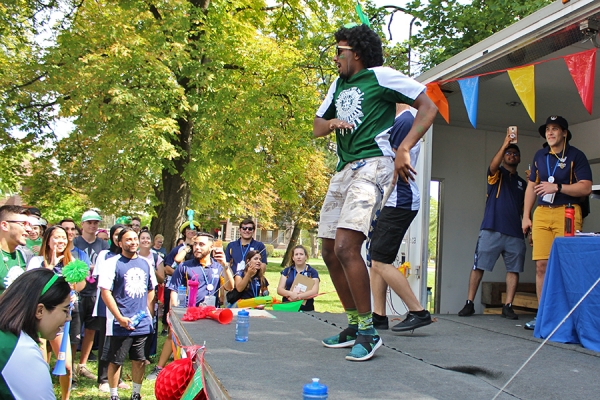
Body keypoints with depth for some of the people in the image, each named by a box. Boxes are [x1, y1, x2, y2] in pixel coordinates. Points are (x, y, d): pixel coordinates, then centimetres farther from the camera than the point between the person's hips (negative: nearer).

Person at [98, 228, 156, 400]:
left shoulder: (145, 264, 9)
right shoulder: (113, 263, -7)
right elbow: (105, 292, -12)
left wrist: (145, 310, 7)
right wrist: (120, 318, -14)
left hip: (142, 323, 5)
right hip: (121, 324, -4)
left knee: (140, 361, 12)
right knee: (116, 361, 6)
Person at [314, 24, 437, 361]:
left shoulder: (381, 76, -1)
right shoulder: (339, 84, 22)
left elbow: (429, 107, -5)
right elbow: (317, 127, 25)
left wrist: (404, 150, -14)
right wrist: (331, 122, 1)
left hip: (371, 165, -9)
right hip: (343, 169, 9)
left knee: (346, 248, -23)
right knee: (331, 253, 7)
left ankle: (368, 331, -11)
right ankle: (354, 325, 19)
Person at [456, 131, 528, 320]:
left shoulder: (522, 183, 23)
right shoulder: (497, 174, 9)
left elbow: (524, 209, 21)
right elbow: (493, 166, -16)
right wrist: (504, 145, -28)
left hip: (515, 232, 5)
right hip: (492, 230, -4)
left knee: (513, 269, 0)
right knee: (478, 267, -5)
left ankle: (508, 306, 5)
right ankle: (469, 303, 0)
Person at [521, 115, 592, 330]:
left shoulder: (575, 156, 2)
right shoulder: (539, 156, 17)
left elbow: (586, 187, -6)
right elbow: (531, 187, 21)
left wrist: (557, 187, -14)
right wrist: (526, 216, 15)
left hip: (567, 213, -4)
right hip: (541, 213, 5)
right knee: (541, 265, 0)